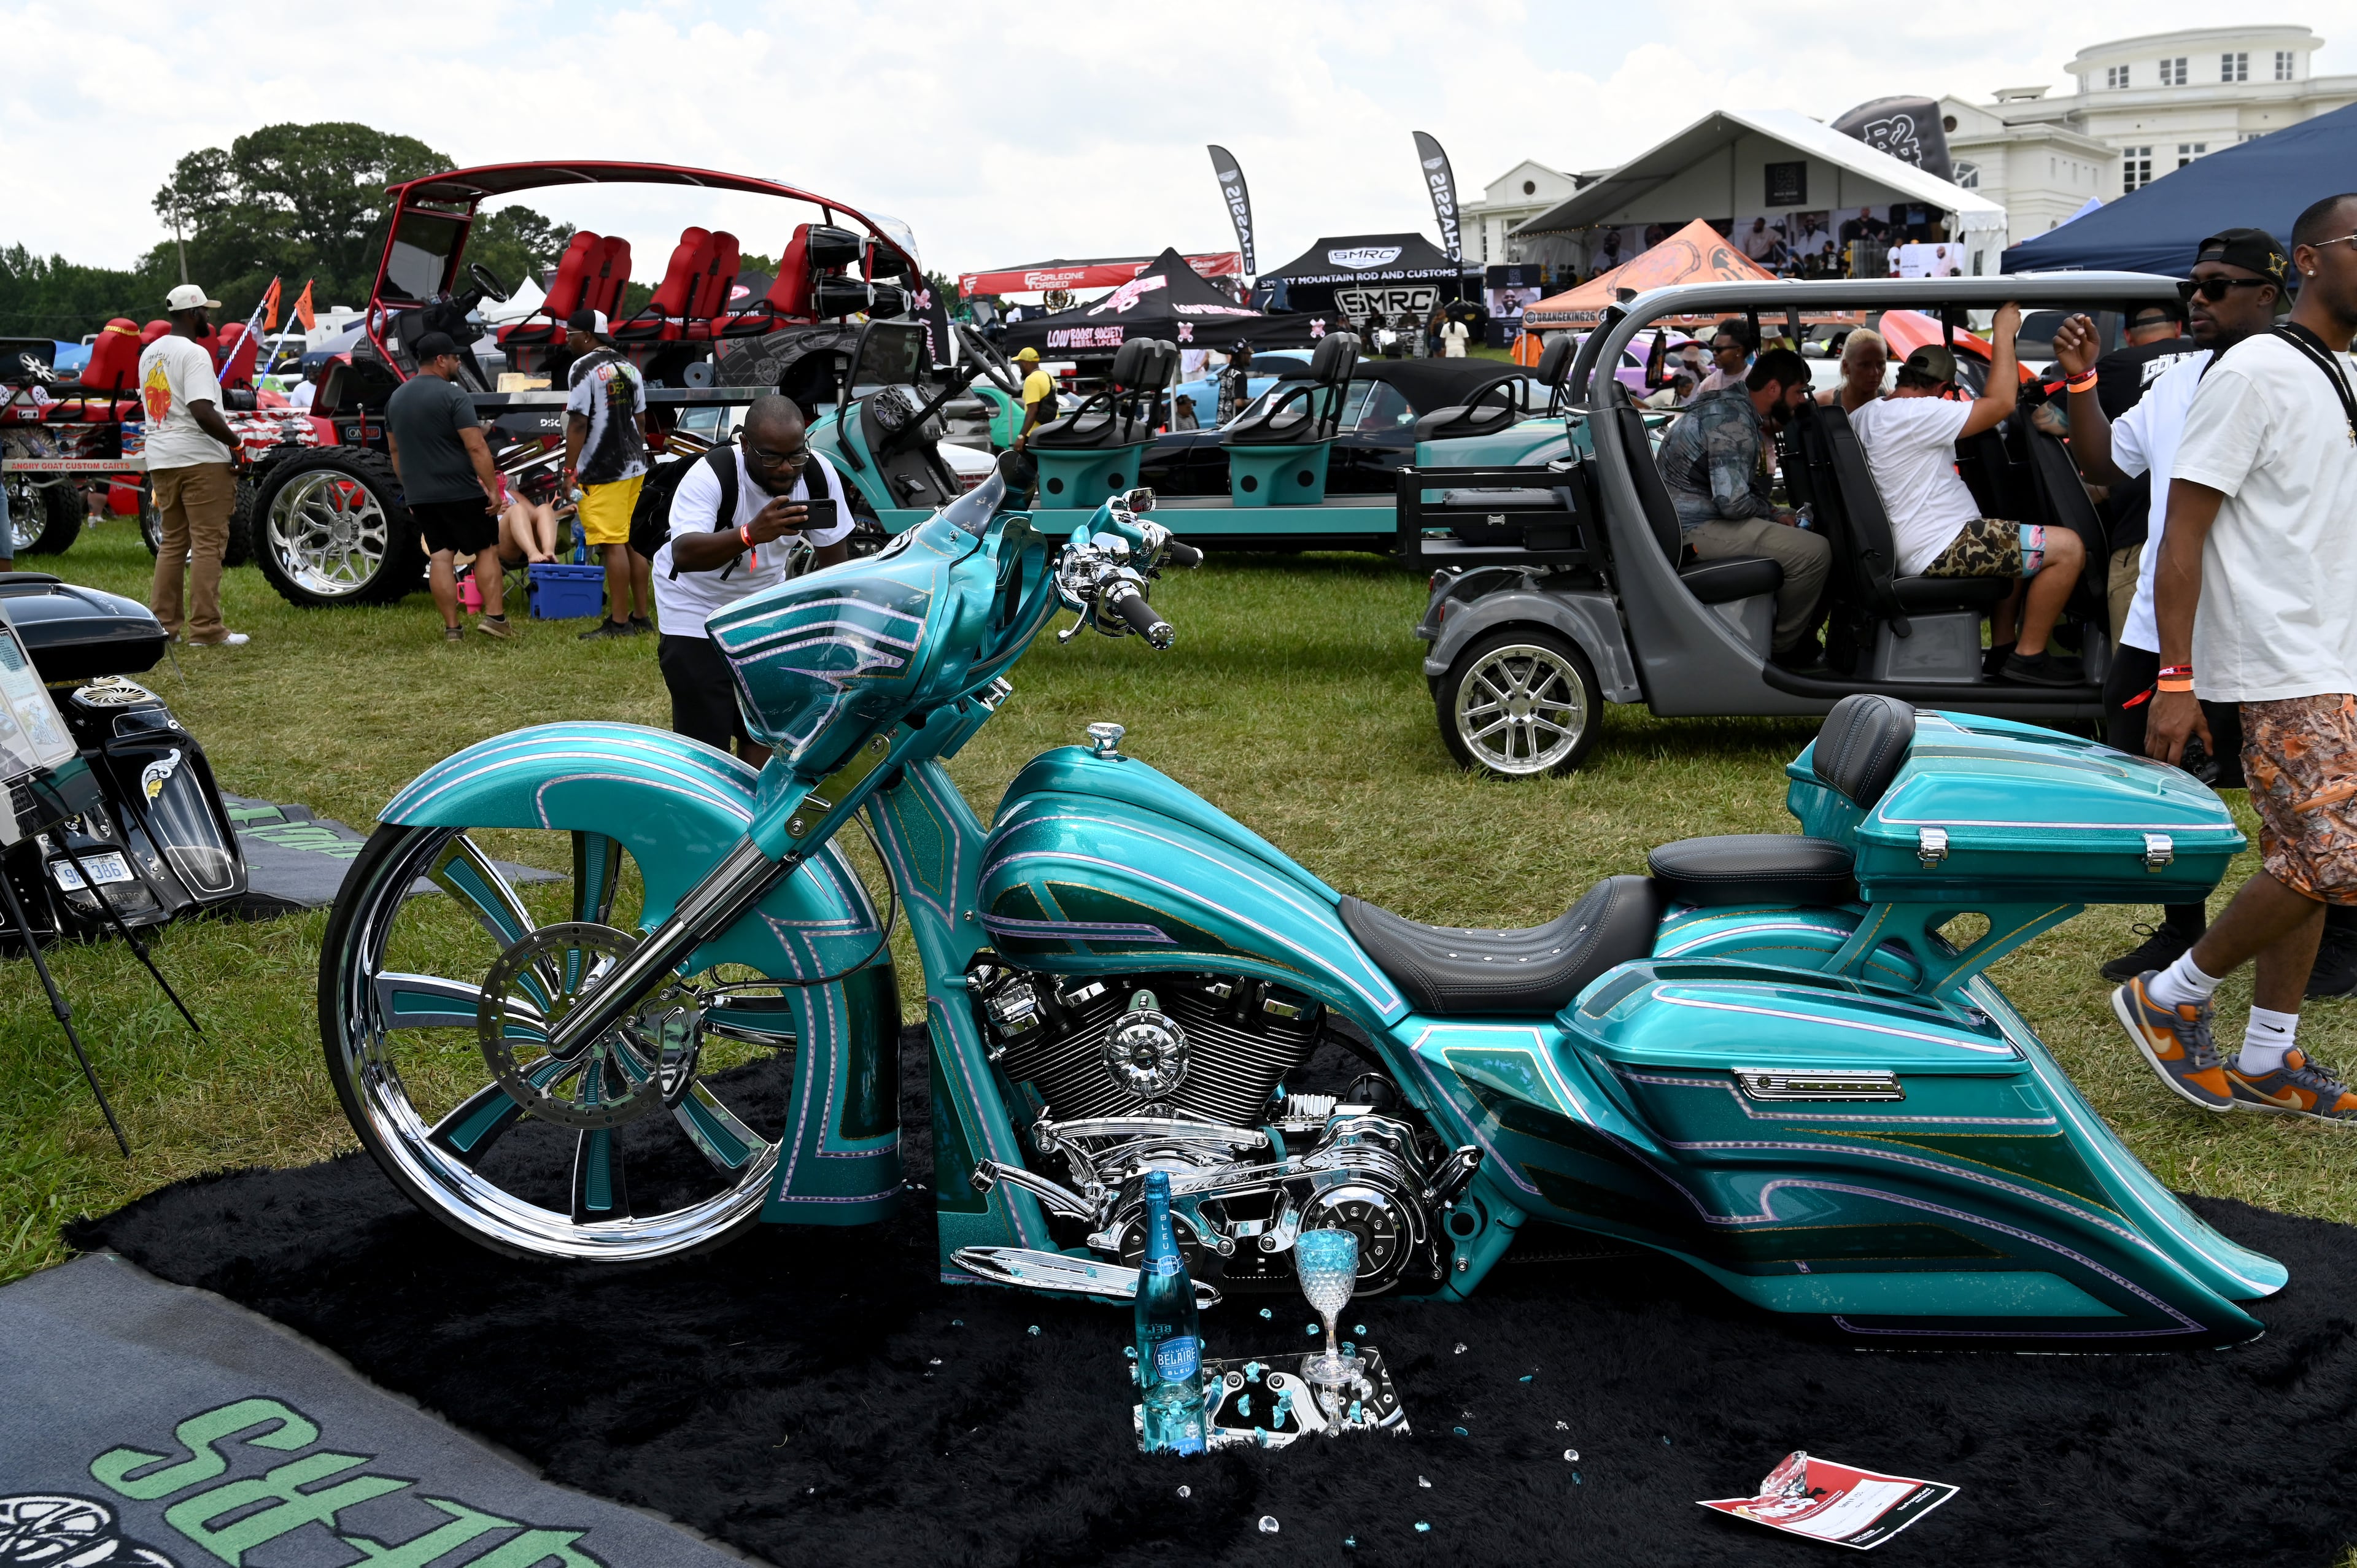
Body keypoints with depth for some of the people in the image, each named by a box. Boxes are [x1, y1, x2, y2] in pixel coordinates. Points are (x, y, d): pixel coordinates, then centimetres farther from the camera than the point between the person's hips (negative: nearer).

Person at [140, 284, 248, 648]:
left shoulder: (149, 353, 15)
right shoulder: (193, 353, -13)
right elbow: (202, 411, -23)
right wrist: (234, 440, -12)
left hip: (159, 458, 8)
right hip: (200, 459, -8)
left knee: (173, 542, 15)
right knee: (207, 543, -4)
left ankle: (162, 624, 15)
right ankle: (205, 629, -6)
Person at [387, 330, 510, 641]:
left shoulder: (396, 398, 12)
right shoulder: (453, 397, -13)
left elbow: (394, 449, 19)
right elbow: (476, 447, -19)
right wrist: (493, 489, -15)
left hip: (420, 496, 6)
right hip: (460, 493, -6)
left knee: (440, 556, 7)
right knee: (487, 550, 4)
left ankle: (452, 628, 4)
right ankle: (494, 616, -3)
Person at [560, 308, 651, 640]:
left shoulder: (583, 369, -11)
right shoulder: (629, 368, 14)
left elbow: (578, 424, -15)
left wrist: (569, 471, -12)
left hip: (602, 473, -9)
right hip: (634, 468, 9)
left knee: (613, 546, -7)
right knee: (632, 543, 13)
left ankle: (619, 622, -6)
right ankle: (641, 617, 18)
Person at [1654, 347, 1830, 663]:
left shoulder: (1736, 408, 16)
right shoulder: (1734, 421, -18)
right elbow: (1733, 502, -25)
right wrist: (1774, 517, -8)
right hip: (1694, 529, -11)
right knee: (1814, 552, -20)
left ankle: (1797, 638, 21)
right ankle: (1783, 650, -3)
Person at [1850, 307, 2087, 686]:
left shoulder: (1867, 414, 11)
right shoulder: (1916, 413, -18)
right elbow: (2001, 402, -19)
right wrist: (2003, 333, -9)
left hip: (1913, 548, 11)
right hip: (1938, 551, -11)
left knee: (2019, 547, 32)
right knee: (2067, 548, -12)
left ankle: (2002, 649, 25)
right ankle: (2027, 658, -4)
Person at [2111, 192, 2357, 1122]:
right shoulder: (2257, 371, -10)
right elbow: (2183, 530, -15)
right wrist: (2176, 678, -20)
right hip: (2280, 669, -9)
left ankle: (2266, 1062, 18)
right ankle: (2171, 999, 2)